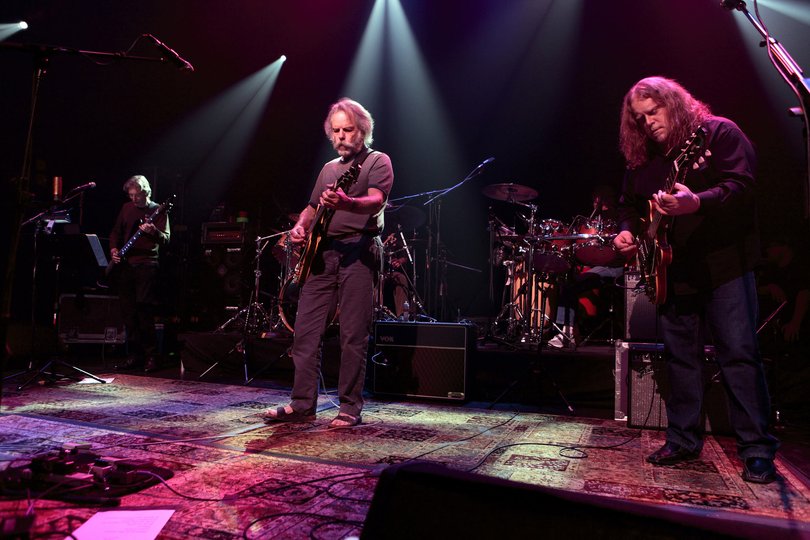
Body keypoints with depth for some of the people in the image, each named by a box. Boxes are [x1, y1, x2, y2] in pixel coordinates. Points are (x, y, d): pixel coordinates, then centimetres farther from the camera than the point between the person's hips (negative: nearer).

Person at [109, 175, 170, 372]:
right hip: (125, 265, 6)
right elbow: (116, 232, 21)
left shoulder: (157, 210, 1)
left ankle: (150, 355, -4)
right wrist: (114, 249, 4)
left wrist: (153, 232, -29)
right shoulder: (126, 208, 15)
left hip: (146, 265, -5)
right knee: (128, 312, 6)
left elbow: (166, 239, -9)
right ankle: (134, 355, 15)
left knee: (144, 310, -12)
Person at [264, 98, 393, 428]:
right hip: (322, 252, 7)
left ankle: (350, 408, 5)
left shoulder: (377, 162, 3)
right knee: (305, 329, 2)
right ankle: (302, 404, 11)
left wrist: (346, 203, -36)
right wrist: (300, 228, 6)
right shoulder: (328, 169, 24)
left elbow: (376, 201, -16)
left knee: (354, 334, -5)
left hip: (358, 250, -6)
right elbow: (312, 209, 28)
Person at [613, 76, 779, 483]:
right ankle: (683, 440, 19)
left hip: (724, 264, -5)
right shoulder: (642, 157, 13)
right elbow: (631, 203, 21)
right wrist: (626, 231, 1)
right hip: (673, 271, 6)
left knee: (739, 354, -5)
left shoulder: (719, 133, -4)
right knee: (679, 356, 9)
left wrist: (697, 202, -34)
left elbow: (740, 185, -17)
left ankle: (757, 450, 4)